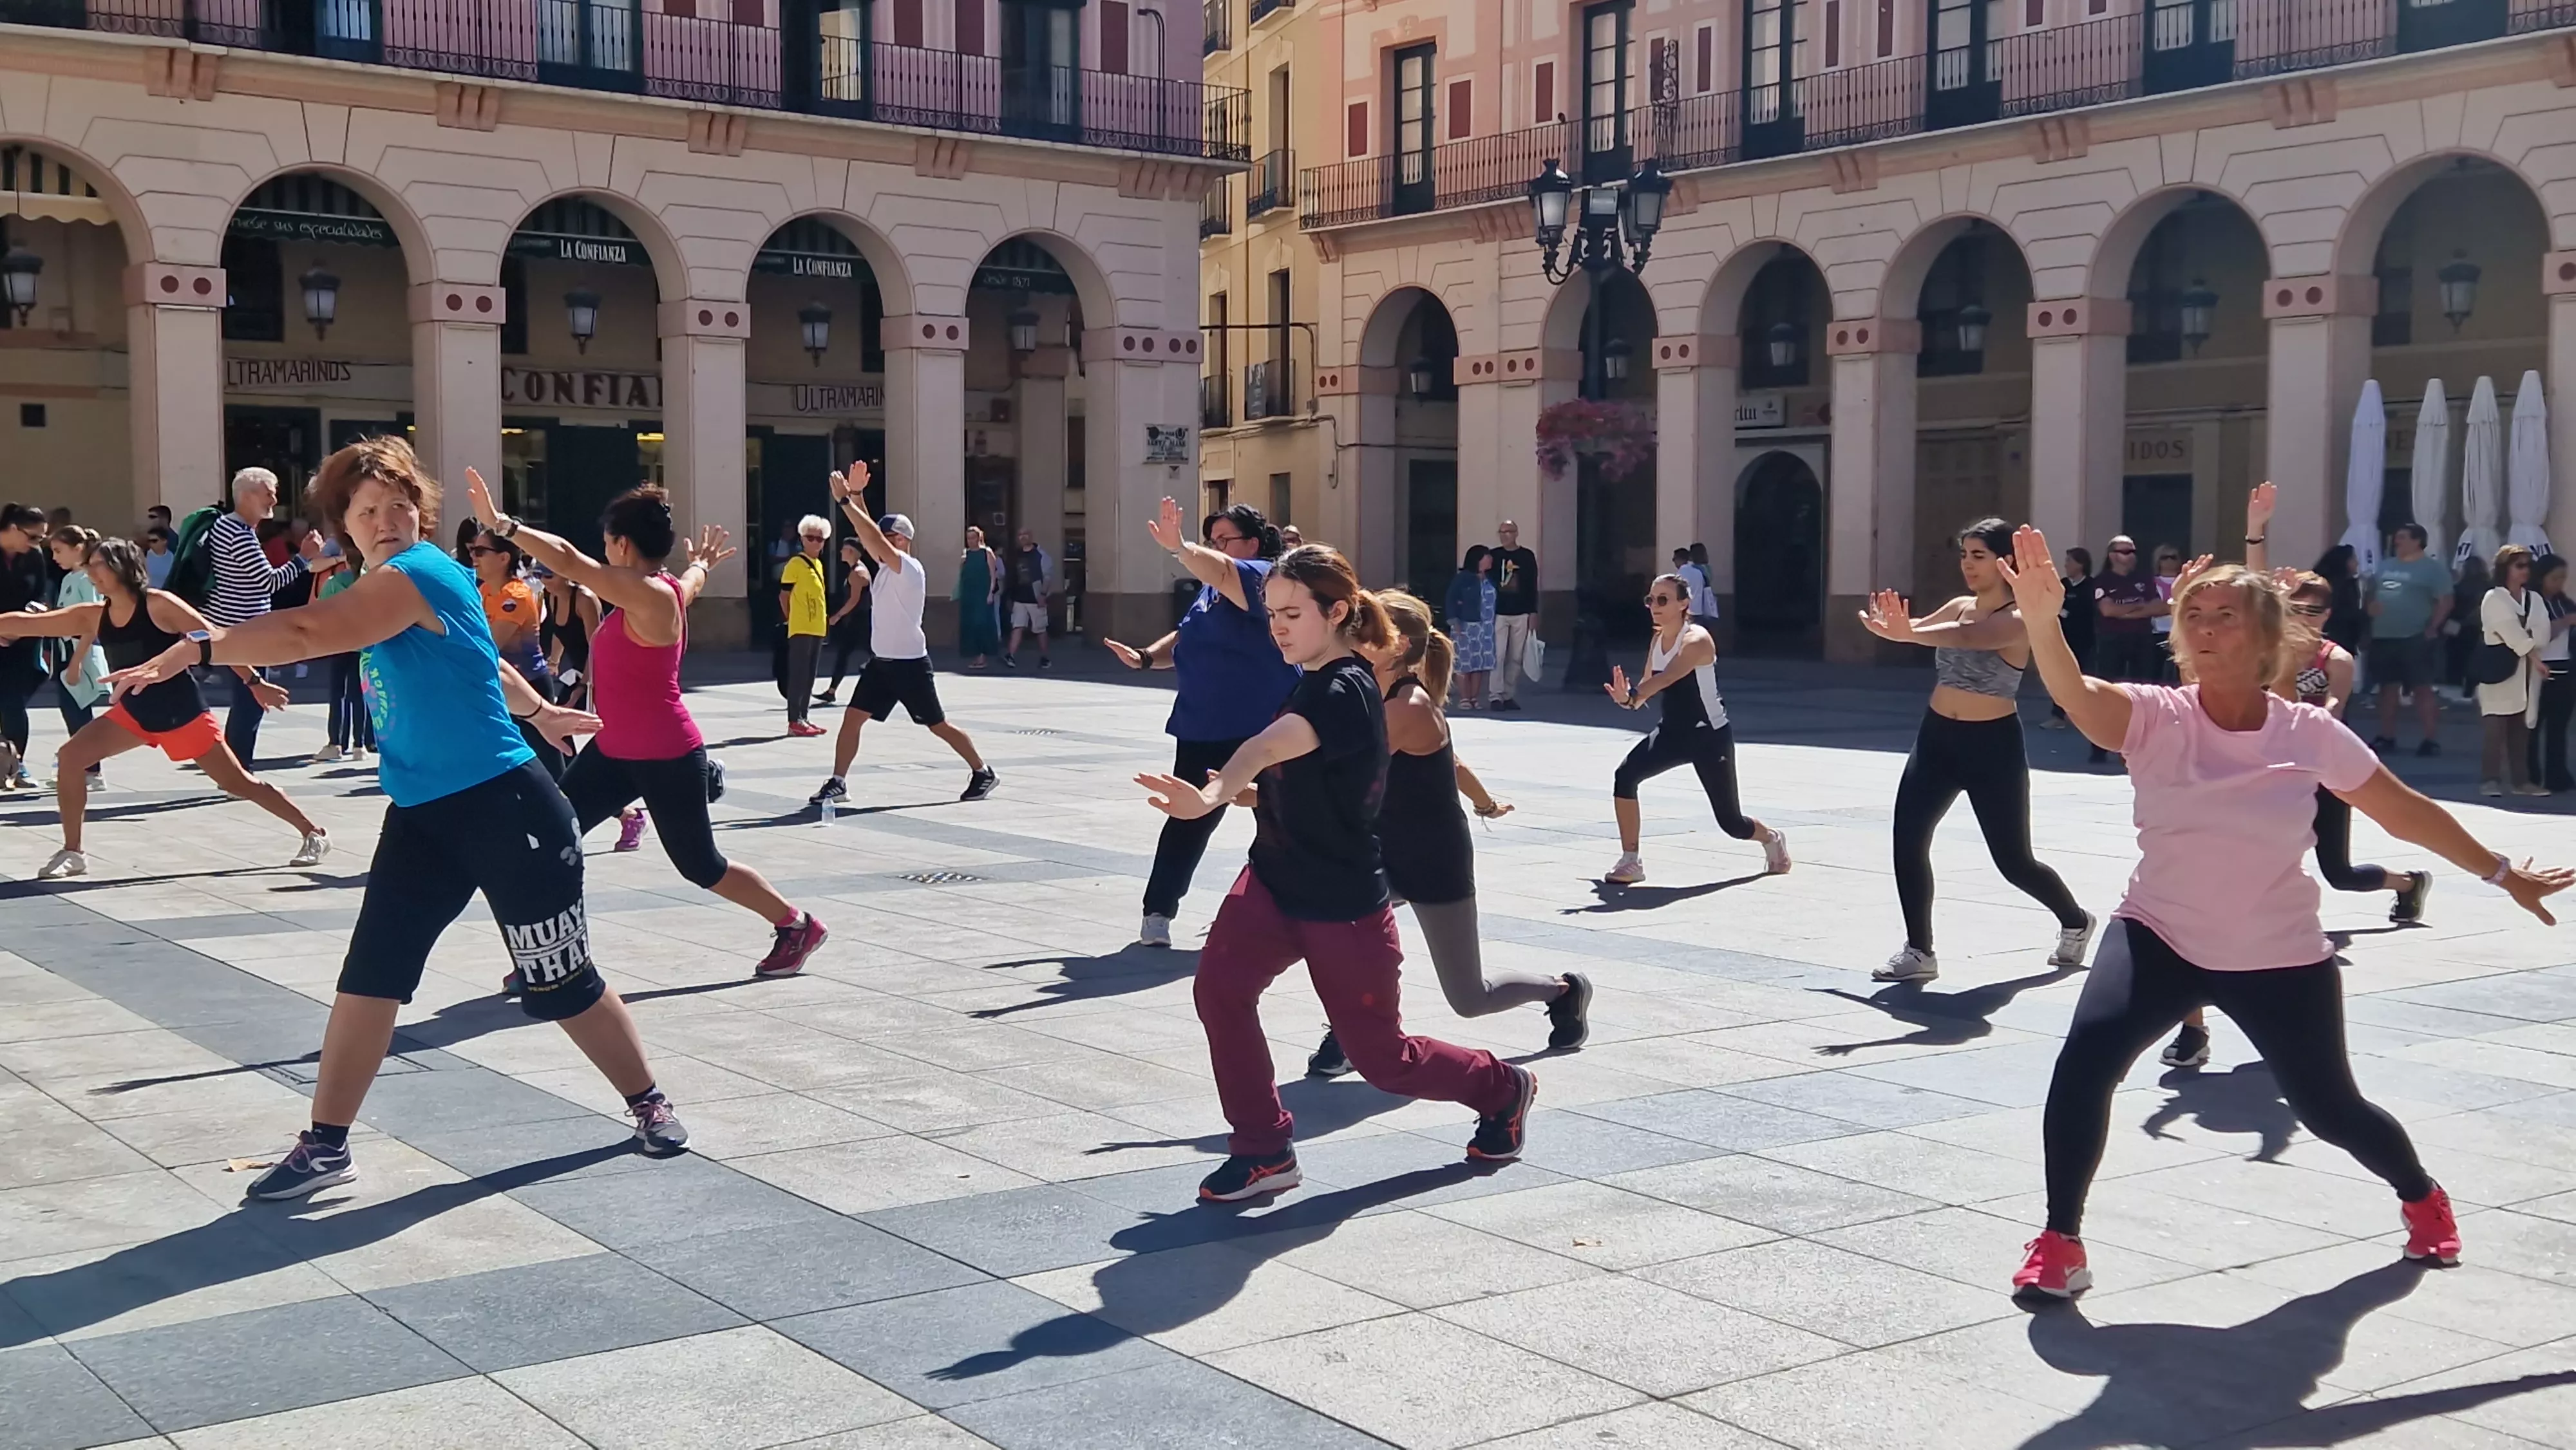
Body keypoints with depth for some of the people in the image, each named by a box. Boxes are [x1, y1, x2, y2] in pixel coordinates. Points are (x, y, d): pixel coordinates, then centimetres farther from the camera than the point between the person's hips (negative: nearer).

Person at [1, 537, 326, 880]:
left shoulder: (159, 605, -16)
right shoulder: (92, 616, 0)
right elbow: (28, 623, 3)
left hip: (182, 711, -5)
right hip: (133, 711, 5)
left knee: (238, 782, -1)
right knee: (70, 757, -10)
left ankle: (314, 834, 11)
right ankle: (73, 853, 1)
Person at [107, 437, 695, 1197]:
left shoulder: (416, 574, -18)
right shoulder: (383, 589, 11)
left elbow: (309, 633, -32)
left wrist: (195, 648, -33)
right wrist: (539, 710, 41)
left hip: (505, 808, -8)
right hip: (423, 814, 8)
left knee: (561, 983, 6)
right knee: (369, 973, -1)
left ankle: (651, 1105, 26)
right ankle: (326, 1145, 7)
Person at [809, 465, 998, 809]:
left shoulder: (909, 569, -18)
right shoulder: (887, 566, 8)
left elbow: (875, 538, -28)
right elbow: (868, 534, 3)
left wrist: (845, 501, -27)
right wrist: (856, 495, -6)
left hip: (909, 664, -8)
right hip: (880, 661, 8)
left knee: (938, 725, 2)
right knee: (852, 718, 0)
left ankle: (983, 773, 16)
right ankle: (837, 783, 4)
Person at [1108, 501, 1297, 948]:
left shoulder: (1263, 577, -11)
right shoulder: (1212, 590, 15)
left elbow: (1221, 572, -32)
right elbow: (1185, 639, 23)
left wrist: (1176, 547, -46)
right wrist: (1147, 657, 4)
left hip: (1264, 730, -7)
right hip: (1205, 729, 7)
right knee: (1189, 818, 3)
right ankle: (1158, 911, 4)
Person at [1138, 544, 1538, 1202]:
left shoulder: (1346, 691, -23)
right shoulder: (1312, 684, 6)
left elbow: (1272, 745, -46)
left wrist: (1214, 794, -61)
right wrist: (1259, 795, 8)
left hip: (1343, 902, -7)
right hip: (1274, 879, 7)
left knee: (1381, 1058, 8)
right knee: (1219, 988, -18)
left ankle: (1502, 1089, 37)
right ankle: (1263, 1151, -5)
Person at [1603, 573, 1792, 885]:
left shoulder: (1696, 640, -22)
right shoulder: (1657, 641, 2)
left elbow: (1666, 678, -41)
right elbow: (1647, 686, 4)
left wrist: (1631, 695, -56)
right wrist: (1626, 698, -17)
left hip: (1710, 736, -6)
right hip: (1672, 732, 6)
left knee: (1730, 822, 5)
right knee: (1625, 775, -21)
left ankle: (1772, 839, 41)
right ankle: (1630, 861, -12)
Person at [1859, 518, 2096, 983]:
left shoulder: (2018, 620, -16)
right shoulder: (1958, 606, 7)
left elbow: (1969, 637, -34)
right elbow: (1920, 629, -6)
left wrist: (1907, 633, -48)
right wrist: (1894, 627, -30)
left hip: (1993, 745, -6)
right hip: (1938, 737, 6)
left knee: (2014, 860, 6)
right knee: (1908, 838, -10)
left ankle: (2075, 921, 35)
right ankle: (1918, 951, -1)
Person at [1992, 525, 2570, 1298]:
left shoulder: (2311, 734, -13)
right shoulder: (2155, 717, -16)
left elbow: (2408, 813, 1)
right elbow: (2077, 693, -39)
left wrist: (2502, 873, 8)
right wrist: (2042, 622, -58)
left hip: (2280, 959, 1)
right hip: (2158, 937, -1)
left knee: (2332, 1110, 15)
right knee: (2084, 1060, -25)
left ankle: (2423, 1200, 50)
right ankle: (2059, 1245, -8)